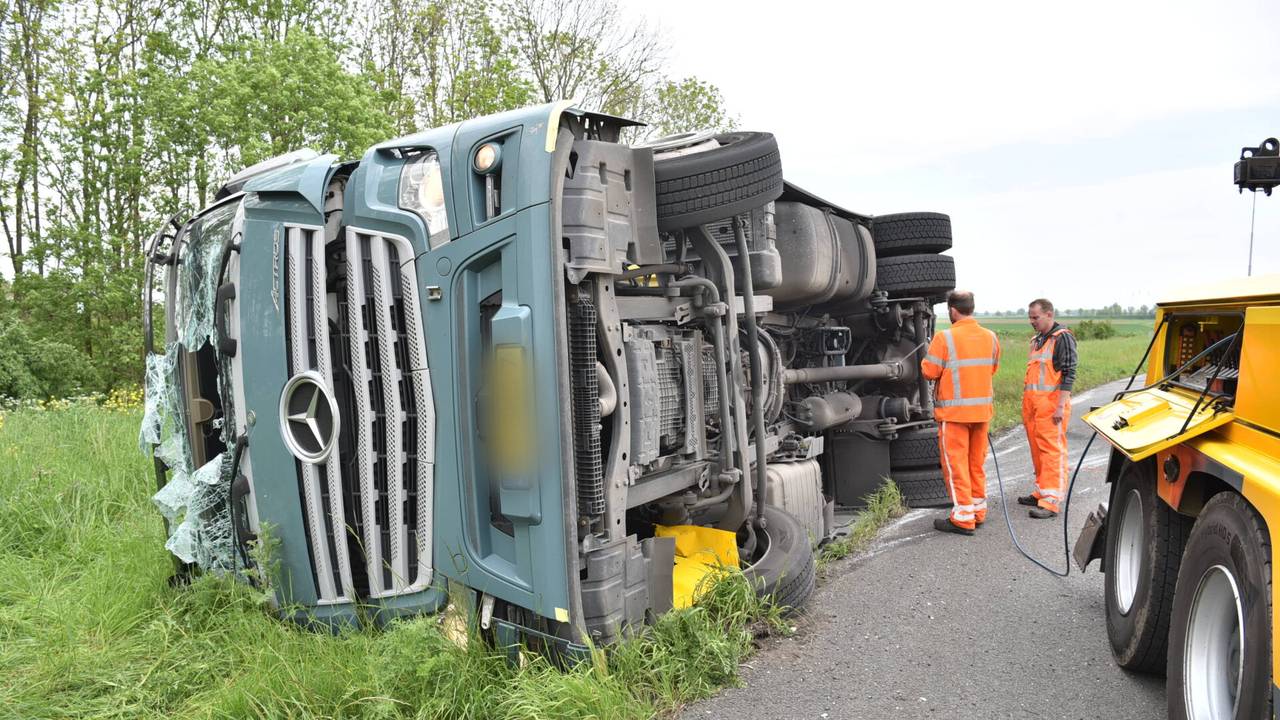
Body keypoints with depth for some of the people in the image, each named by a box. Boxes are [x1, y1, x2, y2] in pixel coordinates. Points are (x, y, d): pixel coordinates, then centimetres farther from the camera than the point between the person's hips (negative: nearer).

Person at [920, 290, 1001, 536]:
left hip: (954, 411, -6)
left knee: (956, 463, 0)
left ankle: (963, 519, 1)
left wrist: (926, 359, 6)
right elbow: (993, 368, 16)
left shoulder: (945, 338, -16)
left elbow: (930, 372, -13)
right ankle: (978, 511, 25)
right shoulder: (990, 337, 4)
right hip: (982, 409, 6)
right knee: (977, 462, 16)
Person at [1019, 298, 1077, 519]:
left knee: (1052, 450, -9)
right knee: (1037, 449, 13)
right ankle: (1041, 491, 22)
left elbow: (1069, 373, -14)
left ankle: (1051, 502, -10)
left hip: (1051, 404, -9)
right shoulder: (1036, 340, 20)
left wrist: (1061, 406, -19)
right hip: (1032, 403, 9)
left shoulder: (1062, 338, -8)